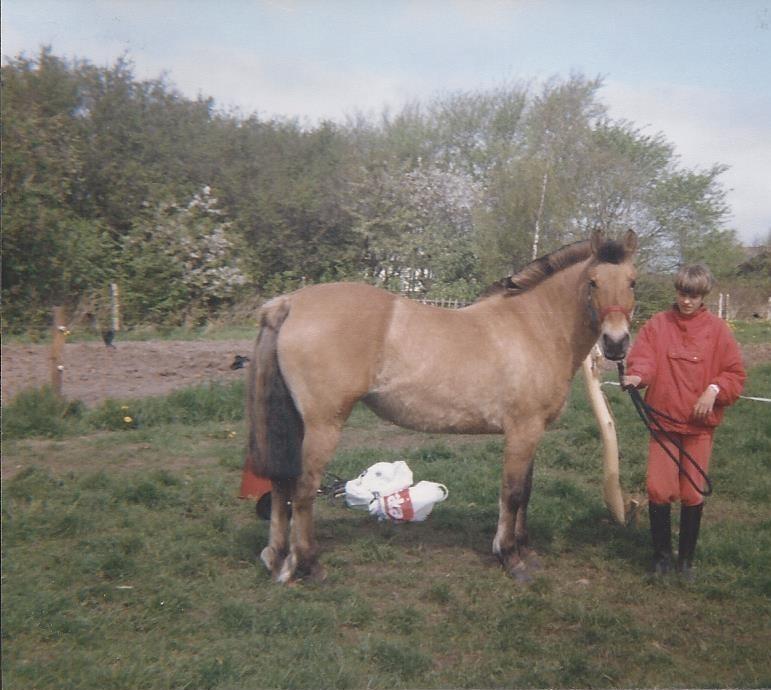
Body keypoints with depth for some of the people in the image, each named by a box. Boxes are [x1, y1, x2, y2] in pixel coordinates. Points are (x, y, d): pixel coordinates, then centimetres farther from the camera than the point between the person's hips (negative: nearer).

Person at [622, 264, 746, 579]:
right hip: (663, 420, 0)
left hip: (700, 423, 0)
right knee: (659, 490, -3)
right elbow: (641, 358, -7)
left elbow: (735, 374, 1)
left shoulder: (717, 329, -1)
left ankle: (686, 558, 24)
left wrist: (714, 390, -16)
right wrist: (636, 376, -29)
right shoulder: (657, 324, 1)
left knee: (692, 494, 7)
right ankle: (662, 554, 17)